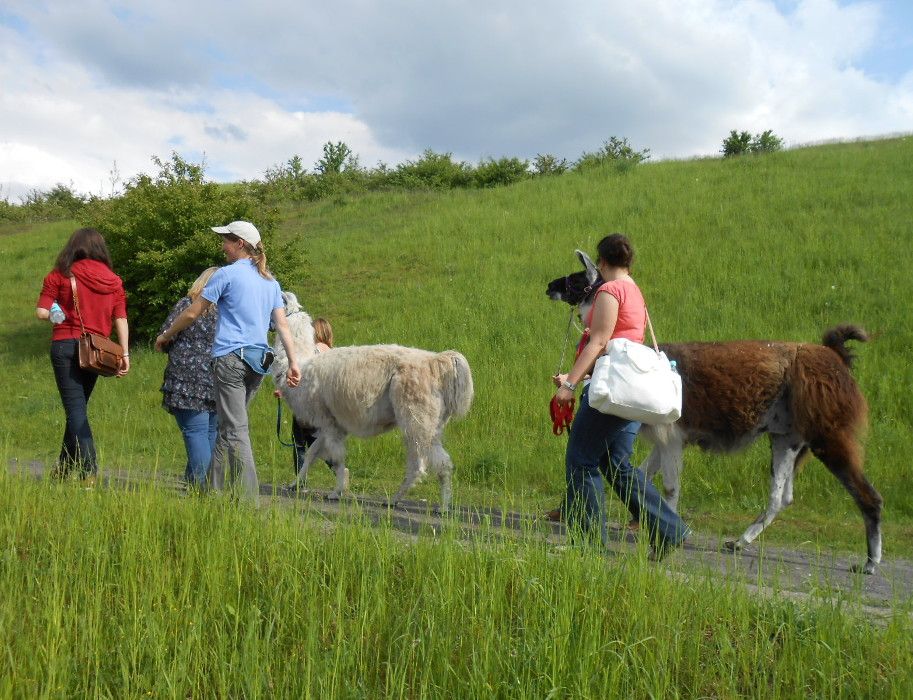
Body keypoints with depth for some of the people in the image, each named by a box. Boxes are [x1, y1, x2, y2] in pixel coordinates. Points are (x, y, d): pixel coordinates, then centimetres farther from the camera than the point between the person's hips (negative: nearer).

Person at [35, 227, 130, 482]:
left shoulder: (60, 275, -2)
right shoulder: (113, 280, 7)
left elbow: (42, 312, -7)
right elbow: (121, 319, 1)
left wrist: (57, 312, 13)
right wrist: (125, 353, 0)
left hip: (66, 346, -4)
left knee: (76, 409, -3)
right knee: (78, 406, 18)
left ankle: (89, 472, -13)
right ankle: (65, 467, 29)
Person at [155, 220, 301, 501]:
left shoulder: (227, 274, -3)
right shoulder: (270, 281, 15)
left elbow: (192, 313, 3)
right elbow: (282, 325, 8)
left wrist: (165, 336, 17)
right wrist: (293, 362, 5)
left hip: (230, 358, -7)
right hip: (258, 362, 7)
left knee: (235, 430, -7)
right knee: (226, 427, 16)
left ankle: (250, 499, -12)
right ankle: (213, 488, 21)